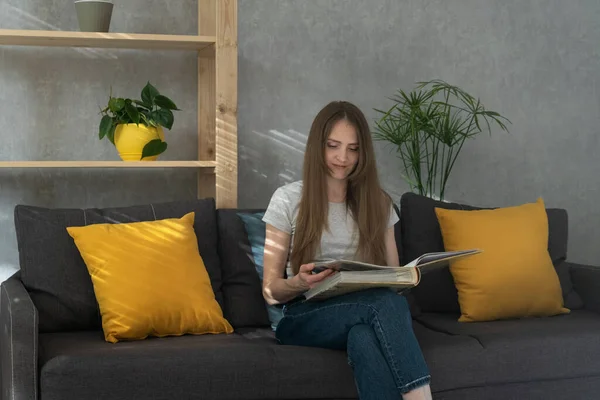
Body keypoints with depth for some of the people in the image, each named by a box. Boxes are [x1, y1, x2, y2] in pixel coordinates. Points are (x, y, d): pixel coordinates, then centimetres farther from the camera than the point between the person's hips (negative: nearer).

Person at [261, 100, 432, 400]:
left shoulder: (378, 202, 11)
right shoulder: (288, 199, 2)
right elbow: (271, 290, 3)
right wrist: (300, 283, -21)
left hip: (364, 315, 3)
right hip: (304, 318, -2)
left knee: (364, 338, -39)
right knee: (387, 303, -36)